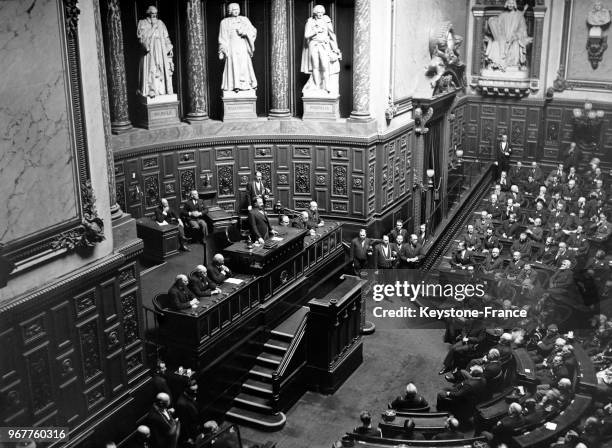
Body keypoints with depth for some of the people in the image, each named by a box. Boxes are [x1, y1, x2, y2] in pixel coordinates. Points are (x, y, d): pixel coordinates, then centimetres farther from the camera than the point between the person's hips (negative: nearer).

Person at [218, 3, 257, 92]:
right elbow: (223, 38, 6)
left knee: (245, 66, -6)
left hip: (243, 47, 2)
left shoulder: (244, 20, 12)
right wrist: (223, 51, -4)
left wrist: (246, 32, -14)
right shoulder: (224, 22, 8)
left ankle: (246, 86, -5)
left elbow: (253, 31, 6)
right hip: (231, 47, -2)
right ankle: (235, 86, -11)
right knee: (233, 66, -10)